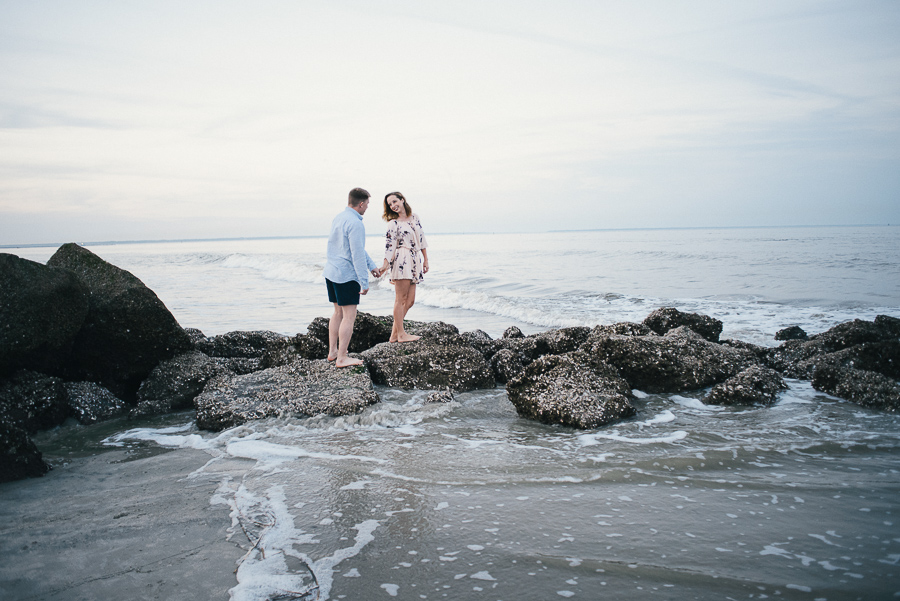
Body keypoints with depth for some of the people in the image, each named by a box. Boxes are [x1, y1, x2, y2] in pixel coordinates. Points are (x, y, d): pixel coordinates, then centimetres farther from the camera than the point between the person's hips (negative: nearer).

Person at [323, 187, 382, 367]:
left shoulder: (339, 218, 12)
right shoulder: (355, 224, -19)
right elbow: (357, 255, -21)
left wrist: (372, 266, 23)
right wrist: (364, 281, -17)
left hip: (331, 272, 10)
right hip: (346, 275, -10)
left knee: (338, 313, 19)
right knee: (349, 316, -3)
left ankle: (332, 352, 25)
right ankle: (342, 358, 1)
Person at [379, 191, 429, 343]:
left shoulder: (415, 217, 14)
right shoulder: (393, 224, -1)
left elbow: (421, 238, 18)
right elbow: (389, 245, -7)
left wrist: (425, 259, 16)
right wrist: (386, 263, -20)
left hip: (414, 262, 6)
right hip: (401, 261, -6)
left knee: (410, 300, 4)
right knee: (401, 299, -4)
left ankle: (394, 334, 9)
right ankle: (401, 334, 0)